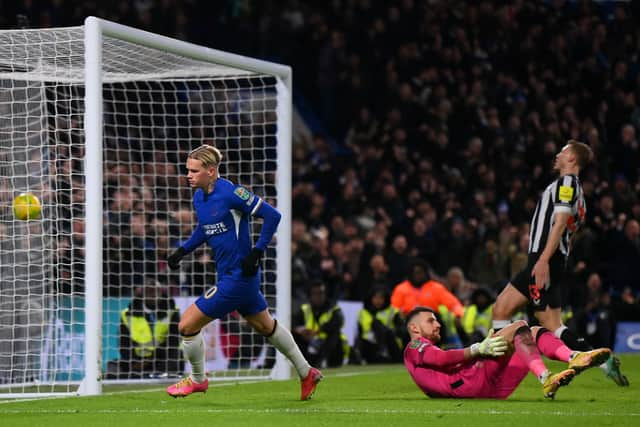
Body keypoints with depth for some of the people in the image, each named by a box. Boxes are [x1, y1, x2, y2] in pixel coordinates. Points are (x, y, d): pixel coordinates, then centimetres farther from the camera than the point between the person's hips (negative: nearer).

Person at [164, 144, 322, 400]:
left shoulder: (230, 193, -21)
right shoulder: (199, 197, 4)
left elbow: (272, 216, -19)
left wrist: (257, 252, -21)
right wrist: (182, 251, 11)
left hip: (239, 276, -9)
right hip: (228, 274, 9)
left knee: (187, 324, -6)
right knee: (265, 326, 24)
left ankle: (197, 380, 17)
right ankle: (307, 374, 39)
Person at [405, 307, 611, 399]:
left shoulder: (431, 350, 42)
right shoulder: (414, 347, 15)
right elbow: (440, 358, -8)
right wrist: (478, 350, -17)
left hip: (491, 389, 9)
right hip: (470, 381, -9)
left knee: (535, 332, 6)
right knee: (519, 327, -17)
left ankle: (574, 358, -23)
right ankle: (546, 380, -39)